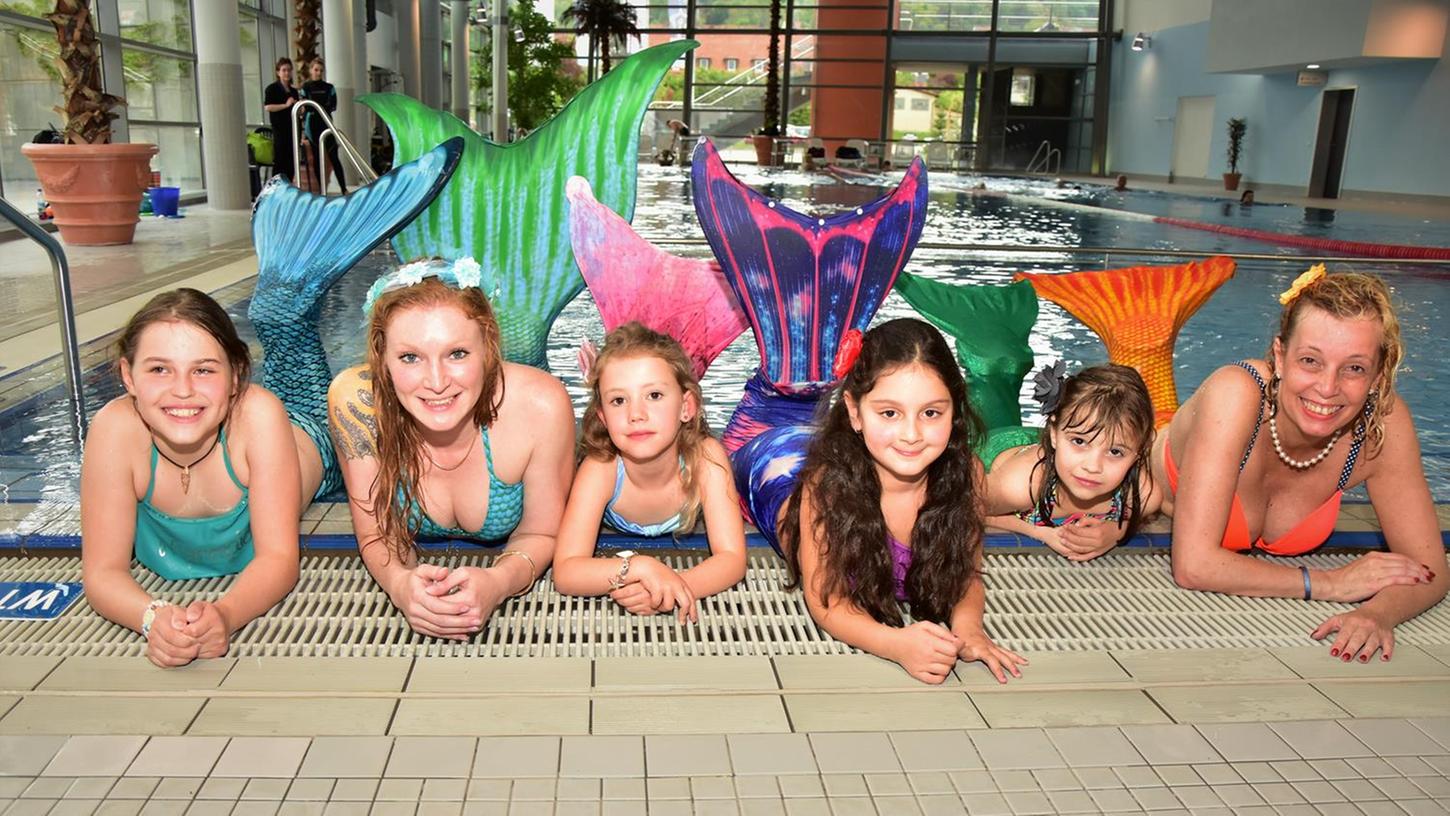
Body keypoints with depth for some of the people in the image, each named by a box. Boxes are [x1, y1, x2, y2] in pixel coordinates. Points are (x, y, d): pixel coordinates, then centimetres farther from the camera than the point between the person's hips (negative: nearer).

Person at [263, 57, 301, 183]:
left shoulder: (293, 91, 17)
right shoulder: (272, 89, -1)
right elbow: (267, 107, -14)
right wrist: (285, 105, -18)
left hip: (292, 129, 6)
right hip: (279, 129, -6)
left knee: (291, 161, 6)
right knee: (279, 160, -7)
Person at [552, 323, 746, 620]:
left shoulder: (706, 457, -39)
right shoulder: (600, 468, -39)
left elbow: (732, 559, -39)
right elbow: (565, 572, -43)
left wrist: (663, 589, -58)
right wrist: (638, 567, -62)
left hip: (686, 542, 1)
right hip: (617, 544, 0)